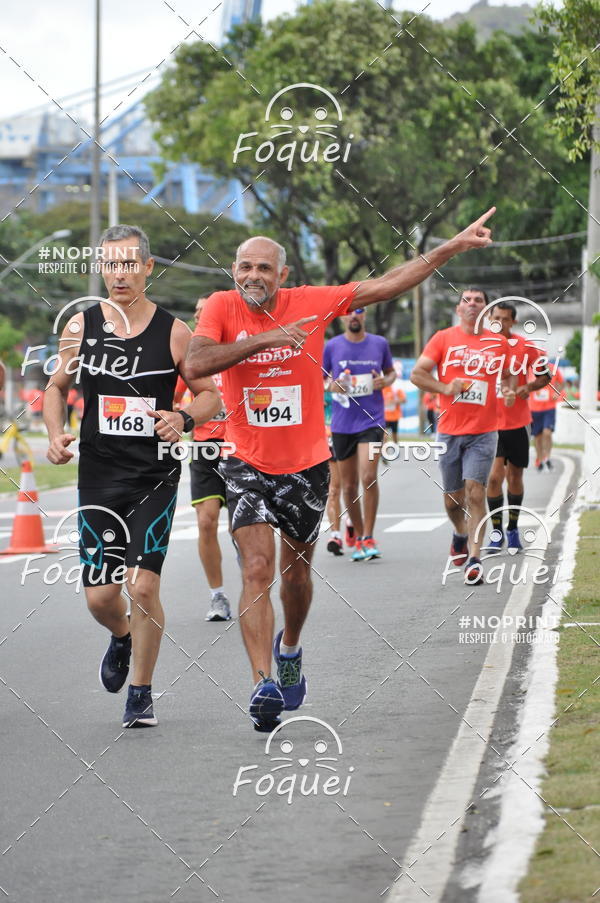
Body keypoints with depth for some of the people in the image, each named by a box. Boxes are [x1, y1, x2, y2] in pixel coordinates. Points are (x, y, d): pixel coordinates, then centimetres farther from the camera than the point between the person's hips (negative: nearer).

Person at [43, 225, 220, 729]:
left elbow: (211, 395, 5)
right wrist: (56, 434, -1)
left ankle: (141, 693, 8)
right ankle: (122, 637, 39)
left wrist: (184, 418, -15)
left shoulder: (173, 333, -3)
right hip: (98, 476, 2)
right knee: (99, 594, 2)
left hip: (155, 479, -2)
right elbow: (57, 388, 17)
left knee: (143, 587, -10)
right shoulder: (81, 328, 2)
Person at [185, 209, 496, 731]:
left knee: (296, 570, 16)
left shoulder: (311, 303, -6)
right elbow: (196, 365, -25)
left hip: (306, 465, 2)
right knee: (258, 570, -16)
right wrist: (264, 339, -29)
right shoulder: (222, 307, -9)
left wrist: (455, 246, -3)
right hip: (248, 466, -2)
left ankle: (289, 649, 45)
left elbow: (387, 285, -2)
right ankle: (264, 684, -22)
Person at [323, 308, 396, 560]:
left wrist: (385, 381, -5)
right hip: (342, 424, 1)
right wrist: (330, 386, -10)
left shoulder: (379, 343, 4)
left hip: (372, 420, -1)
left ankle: (368, 538, -11)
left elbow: (391, 371, 18)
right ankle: (358, 537, 23)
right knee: (349, 485, 7)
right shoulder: (332, 346, 2)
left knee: (368, 476, -18)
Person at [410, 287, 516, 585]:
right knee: (453, 497, 10)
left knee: (475, 491, -14)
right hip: (449, 430, 1)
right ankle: (460, 536, 41)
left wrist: (509, 390, 2)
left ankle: (474, 558, -15)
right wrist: (445, 388, -15)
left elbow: (509, 374, 24)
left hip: (484, 432, -1)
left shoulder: (499, 343, 7)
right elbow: (417, 374, 0)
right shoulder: (443, 339, 2)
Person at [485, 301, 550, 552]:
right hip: (489, 423, -1)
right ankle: (496, 531, 0)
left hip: (518, 423, 1)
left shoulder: (526, 347, -4)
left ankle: (513, 530, 24)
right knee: (494, 476, -11)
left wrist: (528, 387, -14)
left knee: (515, 477, 10)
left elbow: (544, 376, 5)